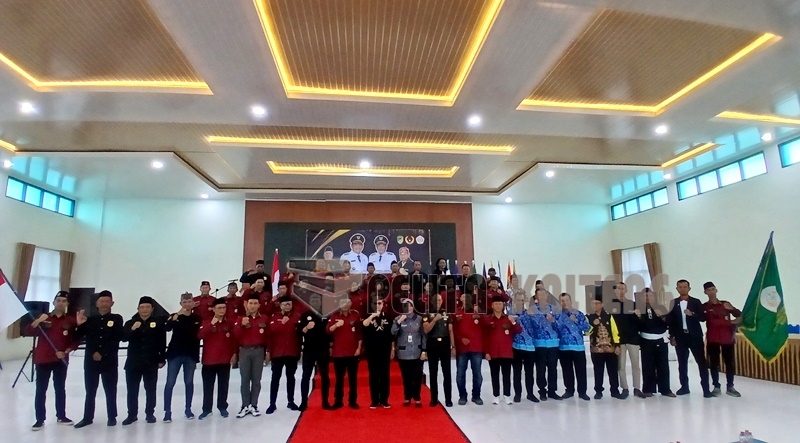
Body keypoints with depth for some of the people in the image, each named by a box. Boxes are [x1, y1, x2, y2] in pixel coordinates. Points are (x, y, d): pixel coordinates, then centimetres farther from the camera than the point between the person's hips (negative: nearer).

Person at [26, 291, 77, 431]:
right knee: (41, 390, 2)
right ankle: (40, 420, 9)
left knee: (60, 389, 10)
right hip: (42, 360, 0)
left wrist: (66, 352, -10)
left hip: (61, 360, 1)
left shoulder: (71, 321, 0)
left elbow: (75, 341, 3)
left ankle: (61, 416, 20)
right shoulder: (44, 318, 1)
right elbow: (28, 332, -10)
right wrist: (38, 321, -24)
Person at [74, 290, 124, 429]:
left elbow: (116, 339, -8)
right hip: (90, 361, 3)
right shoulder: (90, 320, 8)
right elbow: (78, 337, 4)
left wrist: (102, 353, -13)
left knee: (110, 391, 6)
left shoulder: (117, 319, -1)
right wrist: (79, 325, -11)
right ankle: (88, 418, 23)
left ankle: (112, 417, 17)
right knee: (90, 391, 10)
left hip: (109, 361, -2)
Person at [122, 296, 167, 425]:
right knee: (132, 389, 7)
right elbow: (123, 338, -10)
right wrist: (132, 329, -27)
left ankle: (150, 413, 19)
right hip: (133, 362, 2)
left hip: (151, 362, -1)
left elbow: (162, 343, -1)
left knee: (150, 389, 8)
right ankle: (132, 414, 20)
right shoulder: (130, 323, 4)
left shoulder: (158, 323, -2)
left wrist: (162, 359, -4)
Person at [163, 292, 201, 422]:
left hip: (191, 354, 1)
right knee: (170, 382, -2)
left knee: (189, 382, 9)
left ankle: (188, 409, 19)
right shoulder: (174, 316, -2)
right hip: (175, 353, -1)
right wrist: (176, 316, -35)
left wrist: (197, 353, 7)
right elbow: (167, 328, -21)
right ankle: (167, 411, 6)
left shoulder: (197, 318, 3)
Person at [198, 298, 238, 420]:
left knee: (223, 385, 9)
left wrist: (234, 353, 0)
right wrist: (211, 324, -24)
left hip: (225, 359, 0)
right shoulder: (206, 323, 0)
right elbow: (200, 336, -16)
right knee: (208, 386, 7)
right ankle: (206, 409, 19)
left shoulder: (231, 323, 0)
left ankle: (222, 407, 21)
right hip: (209, 359, 0)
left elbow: (235, 339, 4)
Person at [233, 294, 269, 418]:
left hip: (259, 351, 0)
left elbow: (268, 336, 5)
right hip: (244, 351, 0)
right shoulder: (241, 318, 5)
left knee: (256, 379, 4)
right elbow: (236, 336, -2)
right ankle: (245, 406, 9)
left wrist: (267, 352, 3)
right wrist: (242, 325, -17)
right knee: (245, 379, 2)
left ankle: (254, 405, 11)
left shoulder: (264, 319, 3)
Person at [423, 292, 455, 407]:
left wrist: (453, 346, 1)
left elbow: (450, 331, 6)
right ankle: (434, 399, 14)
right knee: (433, 373, 6)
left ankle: (448, 399, 7)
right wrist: (435, 319, -20)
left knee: (447, 373, 1)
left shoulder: (447, 314, 8)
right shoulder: (427, 315, 2)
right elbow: (426, 330, -10)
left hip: (445, 344, 1)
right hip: (432, 345, -1)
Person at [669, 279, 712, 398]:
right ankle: (684, 387, 16)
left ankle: (706, 389, 5)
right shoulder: (673, 303, 5)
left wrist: (692, 314, -21)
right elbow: (671, 321, 5)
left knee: (701, 362, -1)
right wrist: (672, 337, 1)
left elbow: (703, 318, -3)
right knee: (682, 363, 7)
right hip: (680, 337, 2)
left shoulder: (696, 302, 2)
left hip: (695, 336, -1)